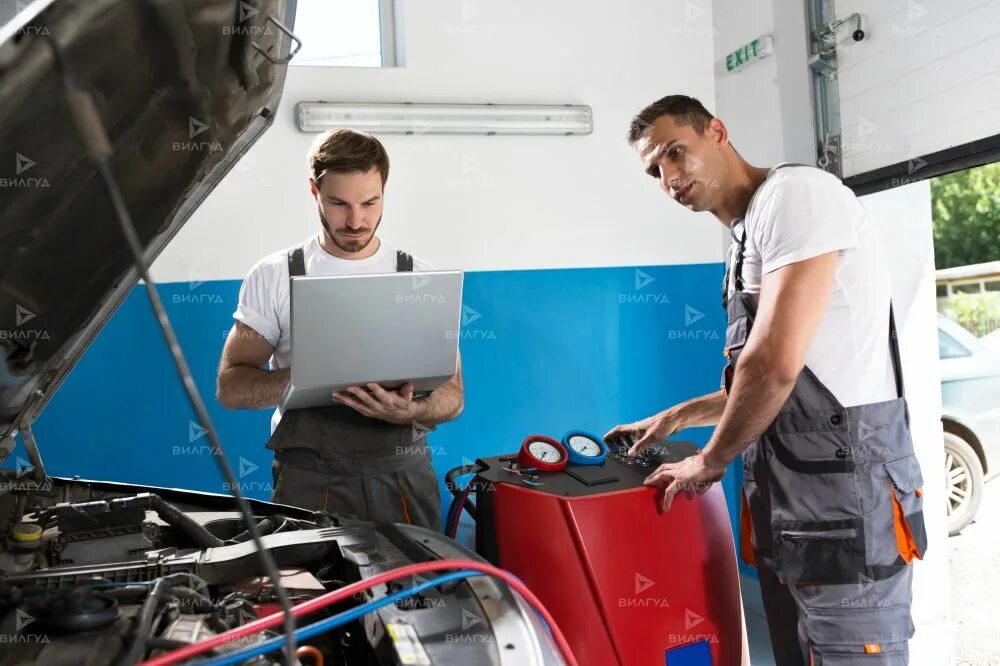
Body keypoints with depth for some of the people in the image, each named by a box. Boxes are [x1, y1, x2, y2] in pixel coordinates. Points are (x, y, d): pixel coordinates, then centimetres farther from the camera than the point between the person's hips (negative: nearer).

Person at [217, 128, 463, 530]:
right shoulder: (274, 277, 3)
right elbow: (231, 386, 0)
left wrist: (409, 410, -18)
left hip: (405, 479, 2)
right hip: (311, 480, -1)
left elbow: (452, 394, 5)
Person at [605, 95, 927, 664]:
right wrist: (675, 419, 28)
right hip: (784, 508, 9)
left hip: (844, 496, -9)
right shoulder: (749, 239, 19)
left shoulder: (796, 193, -11)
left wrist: (710, 461, -6)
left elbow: (775, 364, -20)